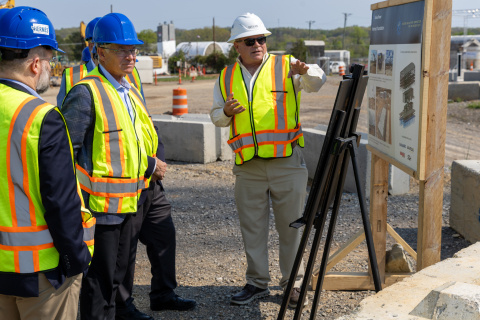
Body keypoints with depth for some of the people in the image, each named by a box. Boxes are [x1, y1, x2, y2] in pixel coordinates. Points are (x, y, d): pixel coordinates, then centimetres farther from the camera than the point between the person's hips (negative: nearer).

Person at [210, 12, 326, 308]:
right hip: (247, 165, 3)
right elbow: (216, 117, 16)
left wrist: (306, 71, -35)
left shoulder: (286, 66, 2)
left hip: (287, 161, -2)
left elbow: (317, 82, -13)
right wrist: (226, 112, -7)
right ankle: (257, 283, 24)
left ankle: (293, 283, 20)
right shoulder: (226, 78, 11)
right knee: (252, 226, 10)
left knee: (291, 225, 5)